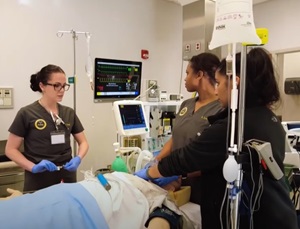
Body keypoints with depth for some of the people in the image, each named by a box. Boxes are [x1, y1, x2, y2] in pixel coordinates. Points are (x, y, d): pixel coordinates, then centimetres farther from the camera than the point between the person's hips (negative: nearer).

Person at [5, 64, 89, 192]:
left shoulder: (69, 113, 5)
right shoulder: (26, 114, -7)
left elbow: (83, 142, 10)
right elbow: (10, 149, -4)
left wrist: (78, 158, -10)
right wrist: (33, 167, -18)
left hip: (66, 178, 4)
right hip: (38, 182, -3)